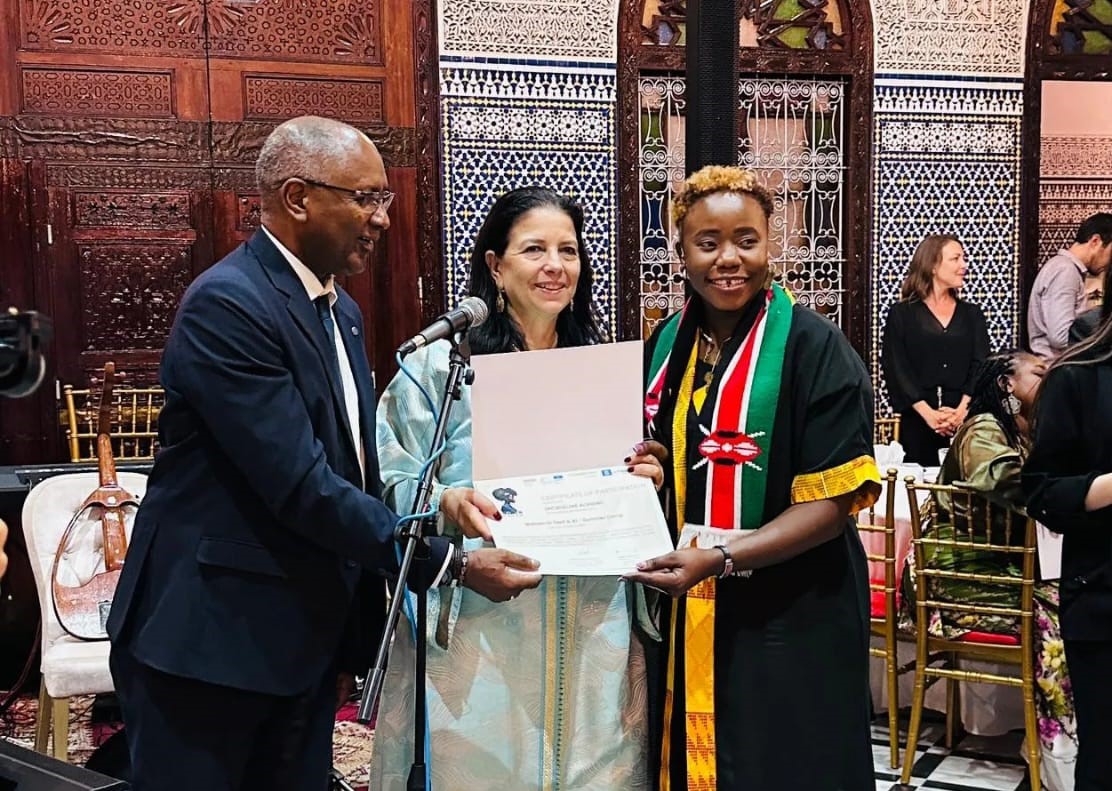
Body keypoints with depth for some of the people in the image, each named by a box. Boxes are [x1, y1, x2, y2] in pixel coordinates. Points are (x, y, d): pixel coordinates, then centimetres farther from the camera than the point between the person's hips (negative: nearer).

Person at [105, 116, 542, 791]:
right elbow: (301, 485, -23)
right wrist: (452, 564, -21)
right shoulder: (227, 304, -17)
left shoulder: (341, 311, 12)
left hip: (307, 646, 8)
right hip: (207, 642, -8)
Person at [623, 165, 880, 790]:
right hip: (684, 621, 6)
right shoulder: (668, 347, 7)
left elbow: (832, 501, -16)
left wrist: (719, 559, -26)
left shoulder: (814, 349, -12)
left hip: (789, 624, -5)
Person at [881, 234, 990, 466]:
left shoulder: (972, 314, 14)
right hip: (917, 419, -2)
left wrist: (962, 410, -14)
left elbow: (981, 366, 3)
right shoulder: (902, 314, 4)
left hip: (964, 419, 2)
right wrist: (928, 413, -16)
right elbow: (896, 369, -4)